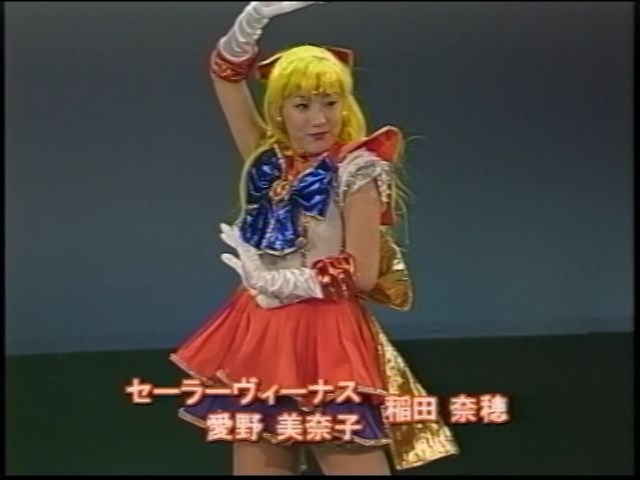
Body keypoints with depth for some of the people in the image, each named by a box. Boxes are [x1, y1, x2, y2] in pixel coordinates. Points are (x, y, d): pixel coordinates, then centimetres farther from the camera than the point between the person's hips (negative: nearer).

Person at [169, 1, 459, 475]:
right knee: (255, 465, 6)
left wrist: (278, 280, -13)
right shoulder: (269, 162, 9)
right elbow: (227, 76, 8)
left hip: (326, 338, -6)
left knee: (356, 464, -7)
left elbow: (363, 274, -12)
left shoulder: (356, 171, -6)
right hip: (261, 336, 6)